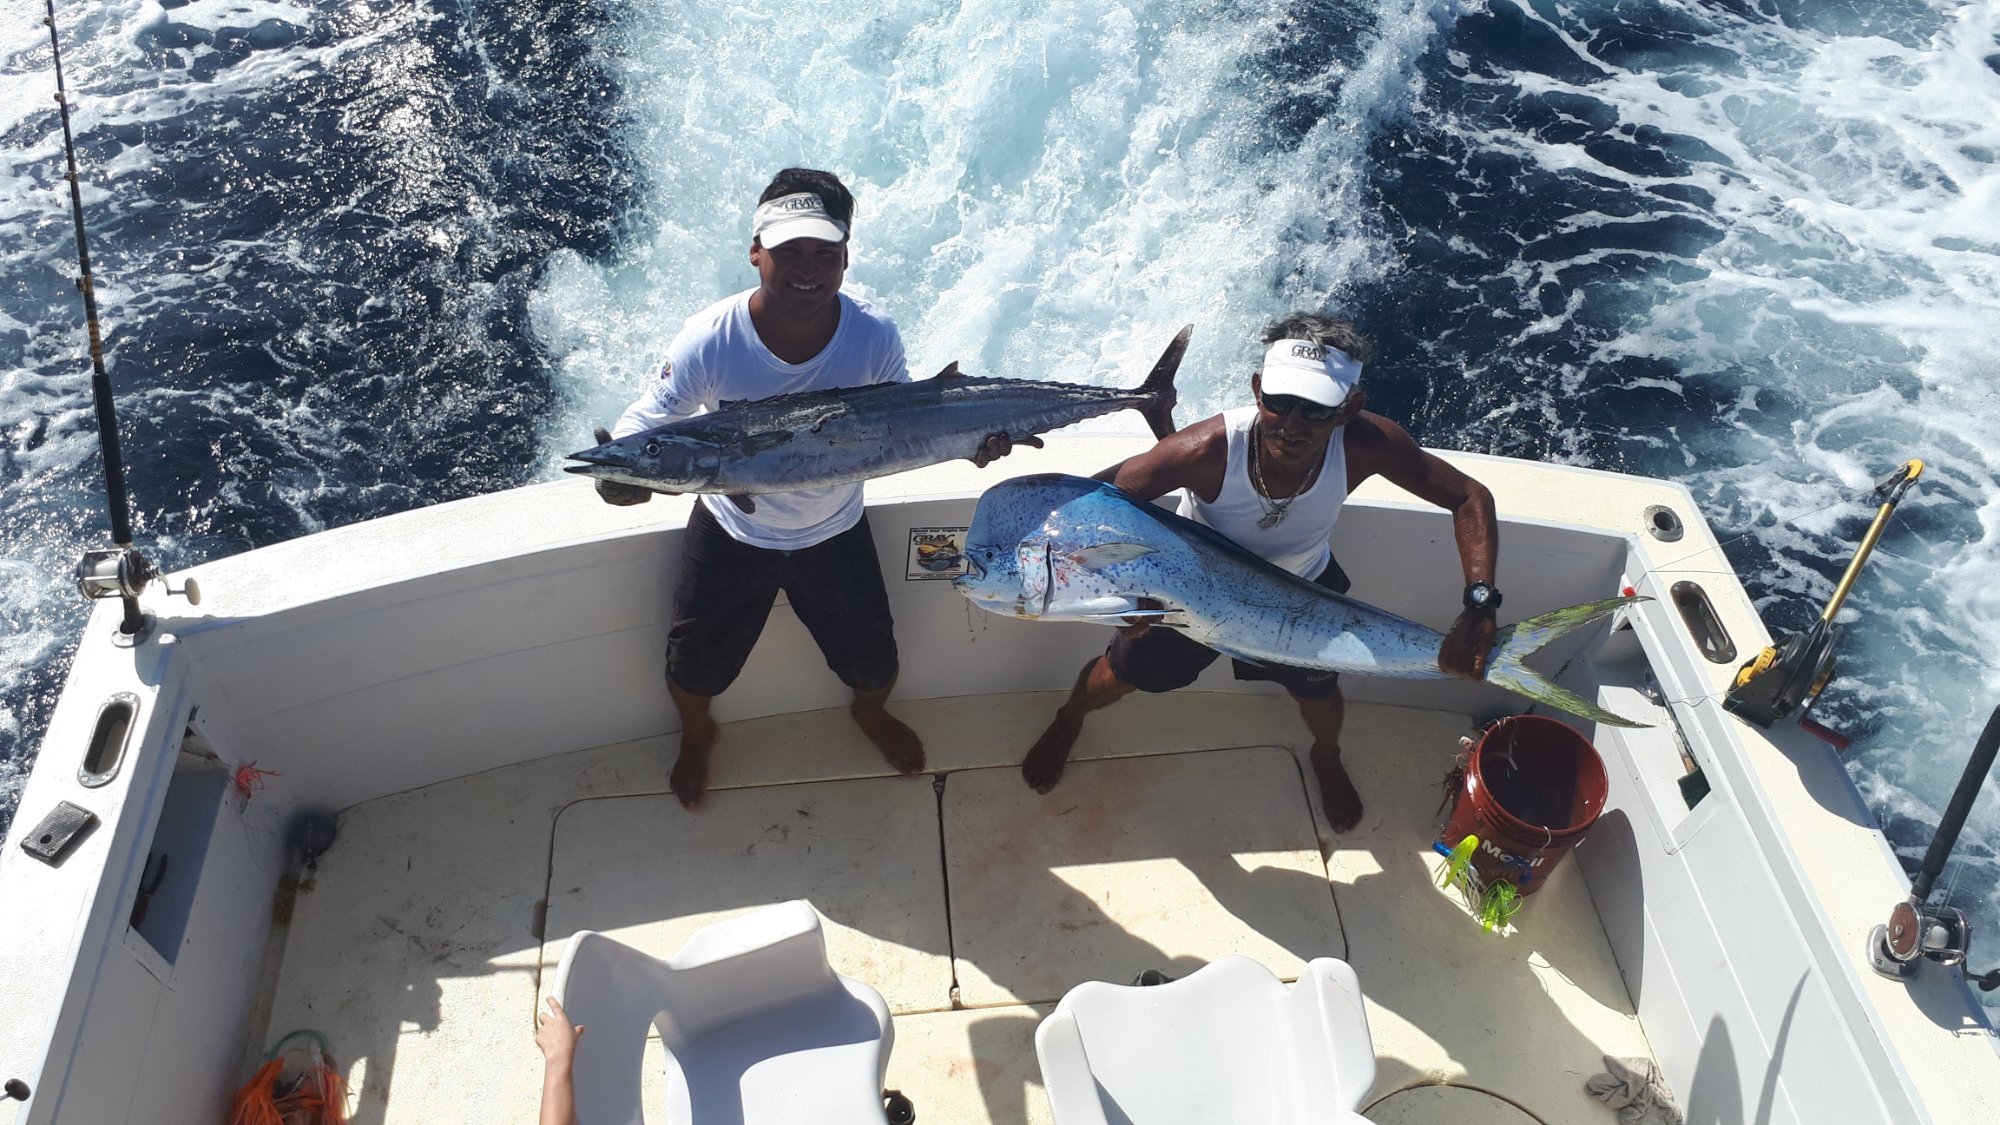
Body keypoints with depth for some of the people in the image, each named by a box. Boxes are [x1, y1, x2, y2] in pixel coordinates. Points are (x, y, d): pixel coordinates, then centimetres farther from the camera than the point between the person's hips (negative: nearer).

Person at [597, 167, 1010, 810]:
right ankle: (696, 737, 57)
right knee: (694, 665, 18)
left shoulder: (875, 337, -24)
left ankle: (871, 714, 60)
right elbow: (648, 419, -21)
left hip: (835, 534, 1)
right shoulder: (709, 341, -29)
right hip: (730, 534, -1)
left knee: (873, 661, 19)